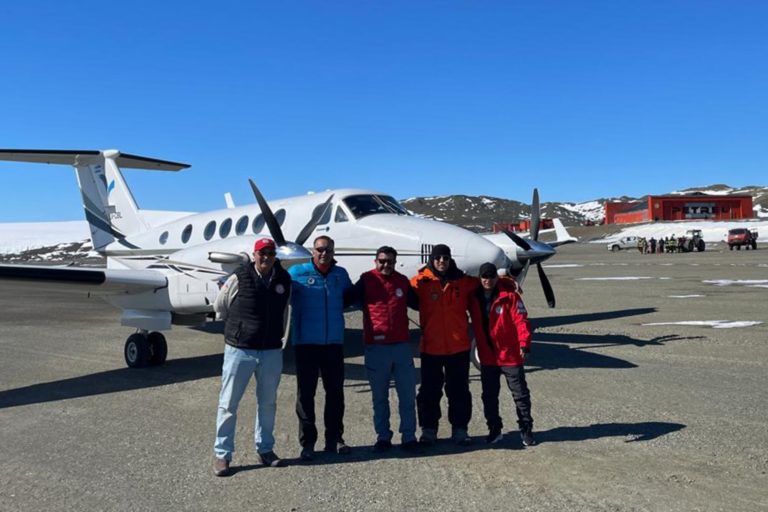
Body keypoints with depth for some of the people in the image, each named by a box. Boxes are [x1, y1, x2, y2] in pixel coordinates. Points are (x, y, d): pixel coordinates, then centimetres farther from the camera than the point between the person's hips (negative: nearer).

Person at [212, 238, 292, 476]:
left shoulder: (284, 280, 0)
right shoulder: (239, 278, -10)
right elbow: (220, 306, 4)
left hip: (272, 351, 3)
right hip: (239, 349, -3)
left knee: (268, 403, 13)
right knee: (228, 404, 3)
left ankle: (265, 449, 28)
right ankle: (222, 454, 15)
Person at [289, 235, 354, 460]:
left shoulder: (341, 274, 9)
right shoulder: (297, 272, -2)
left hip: (334, 342, 3)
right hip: (306, 342, -3)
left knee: (335, 391, 9)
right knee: (306, 393, 3)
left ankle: (334, 439, 22)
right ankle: (307, 442, 14)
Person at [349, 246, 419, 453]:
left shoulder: (403, 281, 11)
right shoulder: (366, 280, 1)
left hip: (401, 346, 2)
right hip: (376, 348, -2)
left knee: (408, 395, 5)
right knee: (379, 397, 8)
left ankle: (409, 436, 16)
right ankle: (383, 437, 19)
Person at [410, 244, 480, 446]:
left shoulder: (464, 281, 2)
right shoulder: (421, 281, -5)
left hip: (459, 347, 2)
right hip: (431, 347, -1)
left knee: (459, 390, 11)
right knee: (429, 391, 9)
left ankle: (460, 428, 24)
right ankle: (428, 429, 22)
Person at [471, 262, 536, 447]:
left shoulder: (509, 295, -10)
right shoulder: (475, 297, 3)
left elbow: (521, 320, -14)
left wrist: (524, 344, -24)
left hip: (510, 355, -4)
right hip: (487, 356, 4)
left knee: (520, 394, 5)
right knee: (489, 396, 11)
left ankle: (526, 430, 18)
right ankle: (494, 430, 24)